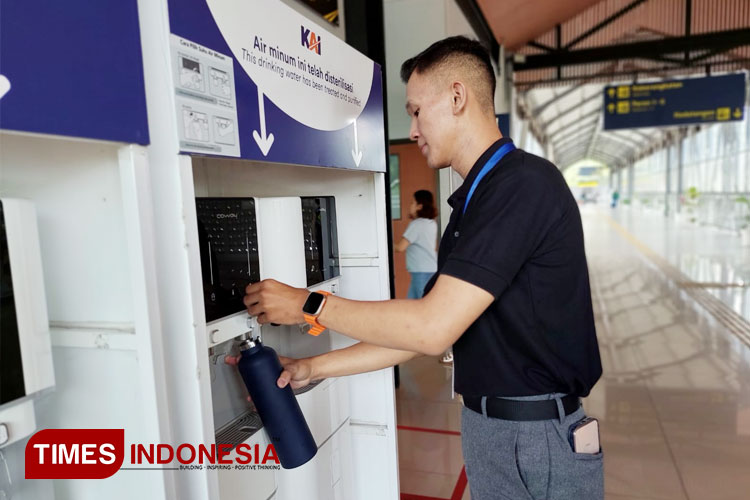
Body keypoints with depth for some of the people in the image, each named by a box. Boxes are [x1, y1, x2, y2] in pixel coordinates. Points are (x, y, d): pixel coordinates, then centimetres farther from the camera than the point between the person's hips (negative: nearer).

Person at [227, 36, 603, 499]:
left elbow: (433, 327, -27)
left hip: (540, 437, -8)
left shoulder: (524, 183, -21)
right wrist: (312, 368, 4)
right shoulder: (473, 203, 8)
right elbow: (423, 331, 7)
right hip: (487, 425, 8)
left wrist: (310, 304, -15)